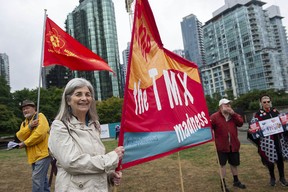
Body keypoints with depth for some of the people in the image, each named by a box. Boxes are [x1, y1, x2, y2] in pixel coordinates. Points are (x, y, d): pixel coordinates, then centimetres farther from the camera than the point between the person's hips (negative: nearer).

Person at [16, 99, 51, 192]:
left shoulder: (40, 116, -6)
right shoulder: (24, 123, 17)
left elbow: (40, 133, -20)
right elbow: (20, 136, -1)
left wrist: (24, 143, -11)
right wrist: (29, 126, -17)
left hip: (43, 153, -8)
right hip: (33, 155, 8)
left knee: (37, 179, -8)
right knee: (42, 178, 19)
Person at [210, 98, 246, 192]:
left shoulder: (233, 115, 7)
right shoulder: (214, 117, -11)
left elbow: (240, 123, -6)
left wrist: (233, 114, -14)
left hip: (233, 144, 5)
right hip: (222, 145, -5)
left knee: (234, 163, 18)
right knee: (223, 164, 4)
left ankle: (236, 181, 37)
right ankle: (223, 184, 17)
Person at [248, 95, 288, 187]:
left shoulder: (275, 111, 7)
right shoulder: (258, 114, -7)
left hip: (278, 138, 4)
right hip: (267, 140, -4)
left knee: (280, 158, 12)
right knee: (270, 159, 7)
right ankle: (272, 177, 27)